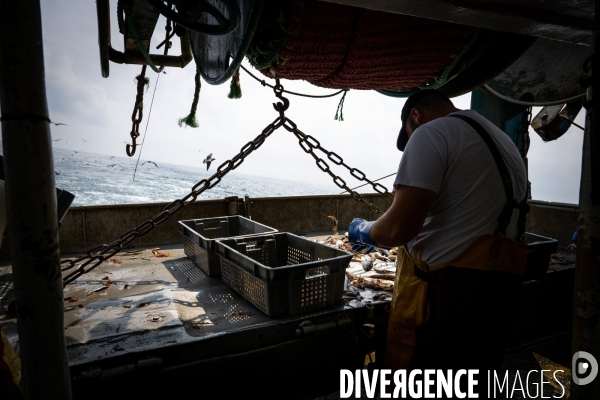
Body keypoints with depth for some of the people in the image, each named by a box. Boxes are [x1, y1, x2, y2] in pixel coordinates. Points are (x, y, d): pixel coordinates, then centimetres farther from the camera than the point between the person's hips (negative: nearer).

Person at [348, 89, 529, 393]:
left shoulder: (431, 133, -8)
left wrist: (366, 232, 2)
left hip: (445, 288, -8)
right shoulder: (505, 142, 20)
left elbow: (399, 228, -18)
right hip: (504, 286, 9)